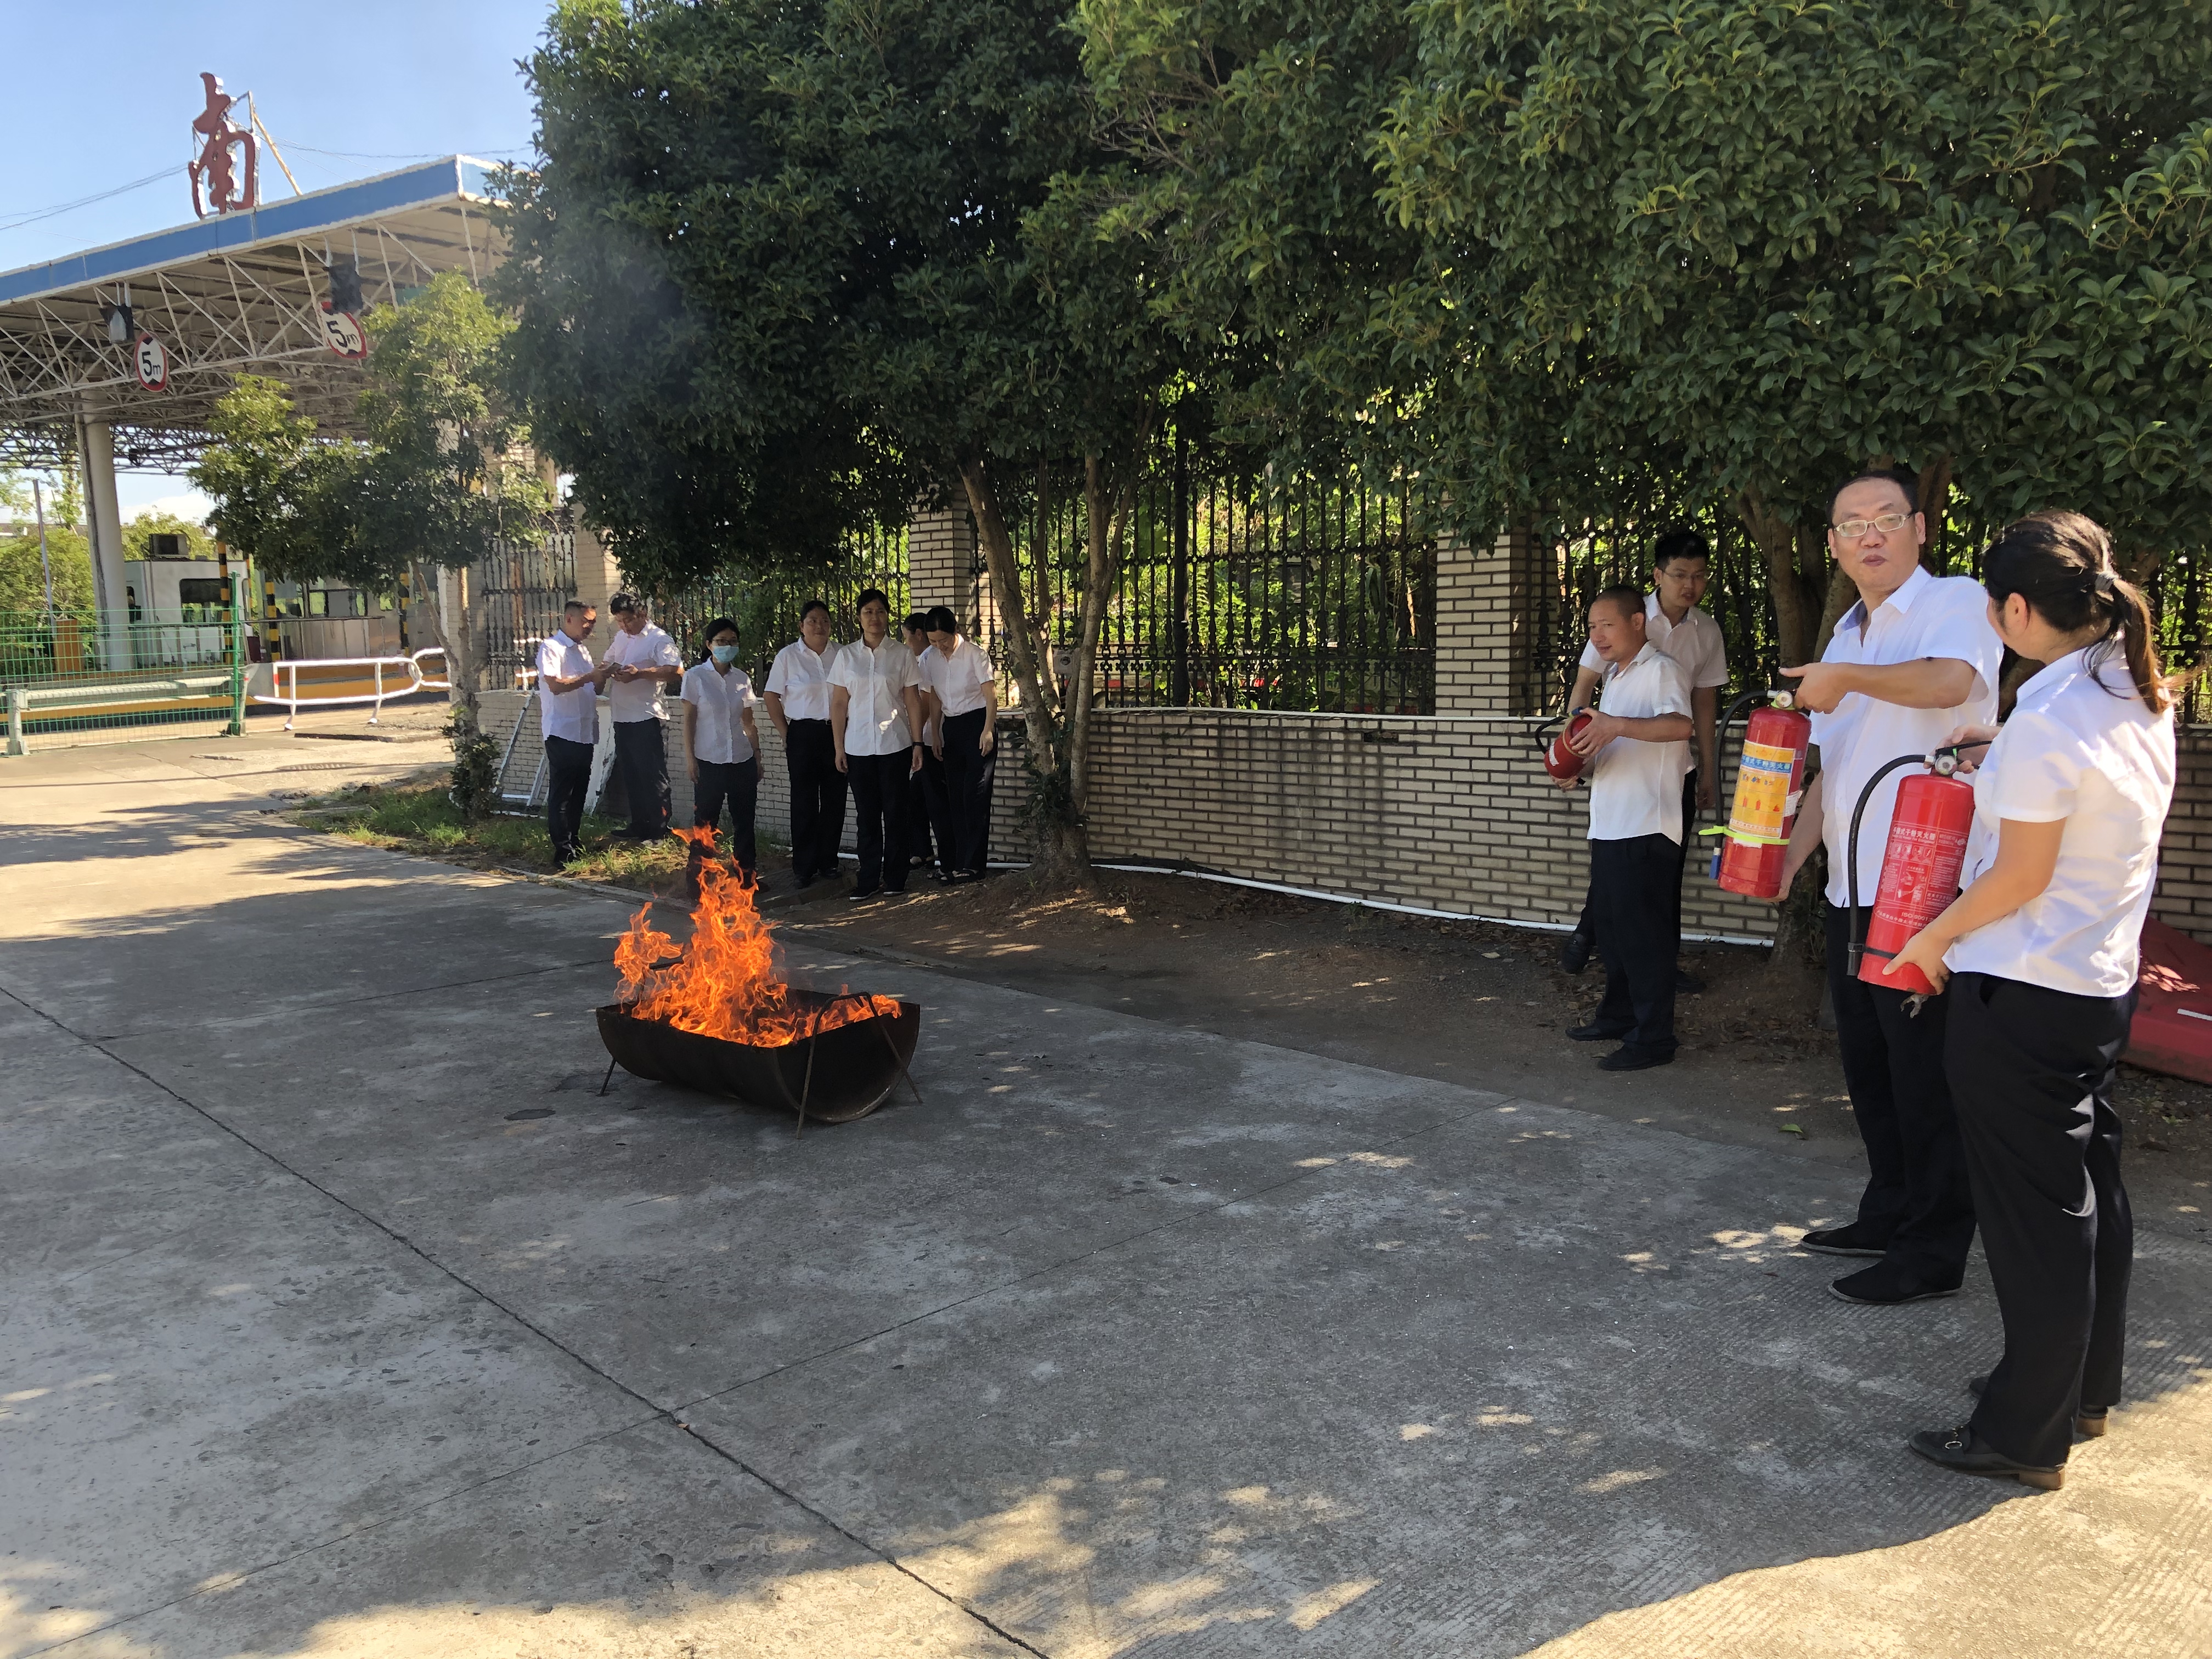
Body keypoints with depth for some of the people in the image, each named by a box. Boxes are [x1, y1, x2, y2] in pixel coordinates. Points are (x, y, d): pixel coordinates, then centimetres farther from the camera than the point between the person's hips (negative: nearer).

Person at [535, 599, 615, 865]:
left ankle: (575, 842, 21)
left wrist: (602, 676, 3)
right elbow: (555, 685, -19)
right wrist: (590, 677, -18)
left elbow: (594, 690, 22)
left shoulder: (582, 650, 20)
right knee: (561, 792, -6)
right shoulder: (551, 648, -6)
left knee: (579, 791, 13)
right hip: (562, 732, -8)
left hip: (585, 732, 8)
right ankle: (563, 850, -6)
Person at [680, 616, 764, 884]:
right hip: (709, 761, -3)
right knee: (706, 822, 1)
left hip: (743, 761, 4)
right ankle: (699, 880, 8)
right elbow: (689, 719, -3)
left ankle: (746, 874, 17)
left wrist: (757, 757, 12)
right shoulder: (695, 676, -2)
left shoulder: (742, 678, 8)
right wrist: (690, 758, -8)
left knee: (744, 820, 7)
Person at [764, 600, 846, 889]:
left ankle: (828, 862, 17)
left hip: (836, 733, 3)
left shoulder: (840, 655, 7)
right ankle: (803, 868, 7)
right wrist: (786, 734, -2)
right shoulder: (788, 656, 0)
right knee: (804, 802, 0)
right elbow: (771, 697, 2)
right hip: (804, 735, -3)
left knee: (834, 800, 6)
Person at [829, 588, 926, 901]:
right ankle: (869, 880, 10)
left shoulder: (902, 655, 3)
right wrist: (839, 747, 1)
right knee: (867, 816, 5)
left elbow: (913, 702, 2)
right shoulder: (846, 656, 6)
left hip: (895, 746, -1)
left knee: (895, 813, 3)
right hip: (858, 747, 1)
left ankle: (894, 878, 12)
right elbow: (839, 704, 7)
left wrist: (917, 744, -3)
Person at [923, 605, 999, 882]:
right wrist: (936, 734, 11)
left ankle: (973, 864, -9)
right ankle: (961, 862, 9)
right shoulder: (930, 659, 6)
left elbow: (991, 695, -10)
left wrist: (988, 730, -17)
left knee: (975, 795, -10)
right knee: (957, 796, 5)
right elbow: (935, 700, 13)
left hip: (978, 722, -6)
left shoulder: (974, 654, -9)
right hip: (951, 727, 6)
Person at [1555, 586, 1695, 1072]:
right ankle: (1618, 1015, 30)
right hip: (1609, 826, 10)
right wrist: (1580, 770, 12)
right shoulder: (1616, 676, 20)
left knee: (1643, 934, -5)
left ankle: (1652, 1038, 2)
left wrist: (1616, 725, -37)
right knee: (1611, 927, 17)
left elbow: (1680, 724, -29)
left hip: (1646, 828, -10)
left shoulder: (1661, 671, -10)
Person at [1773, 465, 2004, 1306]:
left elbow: (1949, 680, -30)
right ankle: (1889, 1213, 31)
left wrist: (1843, 676, -17)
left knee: (1924, 1072, -1)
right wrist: (1790, 857, 16)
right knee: (1867, 1063, 16)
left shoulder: (1956, 601, -6)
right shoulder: (1848, 634, 18)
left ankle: (1934, 1251, 11)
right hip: (1853, 889, 8)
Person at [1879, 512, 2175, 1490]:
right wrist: (2004, 763, 14)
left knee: (2033, 1210, 1)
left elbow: (2021, 874, -19)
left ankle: (2026, 1435, 13)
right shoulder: (2142, 697, 5)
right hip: (2104, 979, 9)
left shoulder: (2048, 716, -22)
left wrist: (1936, 936, -5)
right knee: (2090, 1191, 19)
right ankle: (2086, 1389, 35)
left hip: (2023, 994, -9)